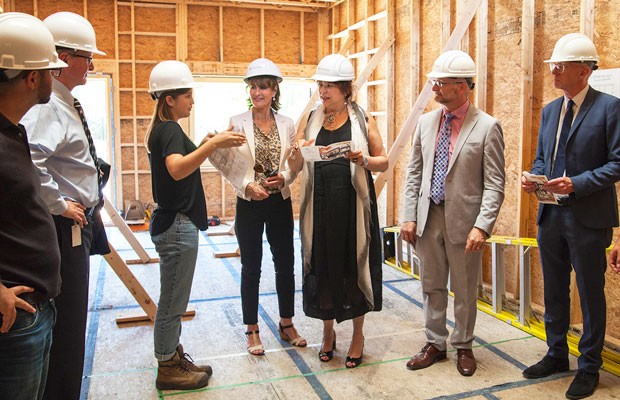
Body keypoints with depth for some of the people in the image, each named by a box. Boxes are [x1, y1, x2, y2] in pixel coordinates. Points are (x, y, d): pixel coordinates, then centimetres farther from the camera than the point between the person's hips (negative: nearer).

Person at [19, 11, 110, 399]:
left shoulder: (67, 103, 13)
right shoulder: (46, 105, -19)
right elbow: (28, 160, -35)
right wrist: (59, 205, -23)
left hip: (77, 227, 10)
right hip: (63, 231, -10)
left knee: (72, 322, 20)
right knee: (64, 325, 1)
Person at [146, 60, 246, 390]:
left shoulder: (162, 129, 13)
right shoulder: (170, 129, -17)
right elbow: (176, 170, -35)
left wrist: (203, 145, 13)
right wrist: (213, 144, -39)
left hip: (172, 223, 10)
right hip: (177, 225, -10)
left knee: (173, 300, 19)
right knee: (172, 302, 2)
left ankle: (173, 358, 32)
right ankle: (168, 370, 16)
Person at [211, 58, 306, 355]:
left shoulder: (287, 124, 2)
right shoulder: (237, 123, -5)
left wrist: (284, 177, -15)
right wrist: (247, 186, -20)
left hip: (280, 203, 3)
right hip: (249, 205, -2)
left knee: (285, 264, 11)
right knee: (251, 268, 8)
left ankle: (287, 324, 30)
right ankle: (252, 331, 23)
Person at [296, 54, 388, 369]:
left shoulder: (363, 120, 1)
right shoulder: (311, 120, 8)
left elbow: (383, 162, 3)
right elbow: (297, 163, 13)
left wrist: (364, 160, -17)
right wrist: (299, 152, -10)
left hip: (353, 205, -2)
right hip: (320, 206, 2)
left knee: (354, 266, 5)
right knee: (322, 267, 8)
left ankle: (358, 336, 25)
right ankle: (328, 332, 29)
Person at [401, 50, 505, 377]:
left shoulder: (487, 127, -9)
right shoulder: (426, 122, 6)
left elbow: (494, 184, -11)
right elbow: (414, 173, 8)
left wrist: (482, 226, -19)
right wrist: (409, 216, 2)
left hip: (463, 221, -4)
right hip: (428, 218, 4)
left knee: (464, 291, 12)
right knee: (432, 287, 15)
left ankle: (463, 347, 32)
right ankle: (435, 343, 32)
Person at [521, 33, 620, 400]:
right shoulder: (551, 110, 11)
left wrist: (577, 183, -23)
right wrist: (534, 178, -3)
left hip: (588, 218, -6)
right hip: (551, 215, 6)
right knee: (554, 291, 16)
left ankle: (589, 368, 22)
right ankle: (557, 355, 33)